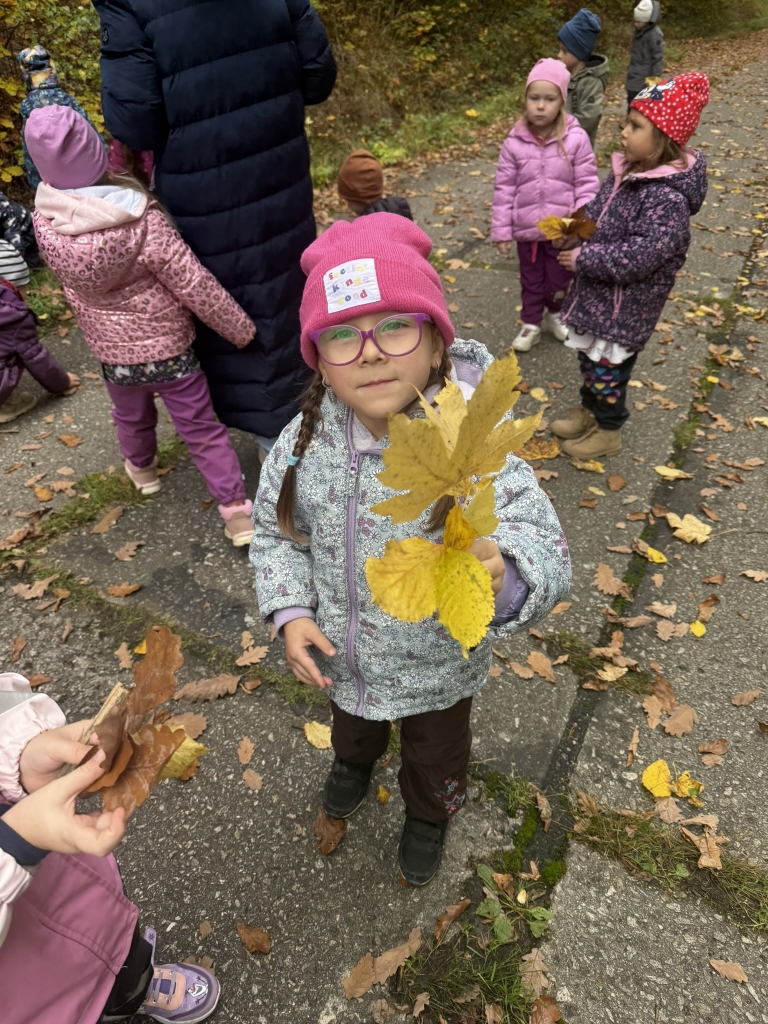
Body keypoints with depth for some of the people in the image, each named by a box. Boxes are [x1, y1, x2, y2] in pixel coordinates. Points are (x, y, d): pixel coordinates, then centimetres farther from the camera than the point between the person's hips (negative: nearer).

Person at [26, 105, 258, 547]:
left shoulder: (45, 221, -12)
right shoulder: (141, 220, -26)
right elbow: (197, 288, -21)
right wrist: (243, 330, -10)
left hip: (111, 351, 4)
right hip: (168, 346, -4)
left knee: (131, 418, 29)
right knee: (202, 428, 8)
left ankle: (142, 469, 56)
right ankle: (236, 509, 14)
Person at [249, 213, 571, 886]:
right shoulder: (306, 442, -22)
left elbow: (545, 554, -35)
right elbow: (275, 530, -5)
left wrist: (501, 575, -57)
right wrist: (291, 611, -17)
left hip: (436, 670, -2)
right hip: (338, 656, 3)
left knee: (436, 754, 31)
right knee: (352, 722, 38)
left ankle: (429, 815, 67)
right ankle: (355, 760, 76)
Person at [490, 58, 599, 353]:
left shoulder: (576, 139, -9)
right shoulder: (514, 143, -6)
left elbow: (587, 184, -6)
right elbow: (504, 189, -3)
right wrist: (501, 230, -4)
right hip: (526, 228, 1)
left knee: (559, 279, 15)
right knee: (531, 281, 15)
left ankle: (554, 314, 43)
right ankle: (531, 324, 34)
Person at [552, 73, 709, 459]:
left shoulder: (667, 197, -25)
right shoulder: (627, 170, 1)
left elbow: (639, 257, -31)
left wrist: (582, 259, -25)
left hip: (626, 305, -8)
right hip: (597, 292, 9)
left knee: (608, 364, 7)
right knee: (589, 355, 22)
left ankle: (607, 431, 28)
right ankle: (589, 410, 44)